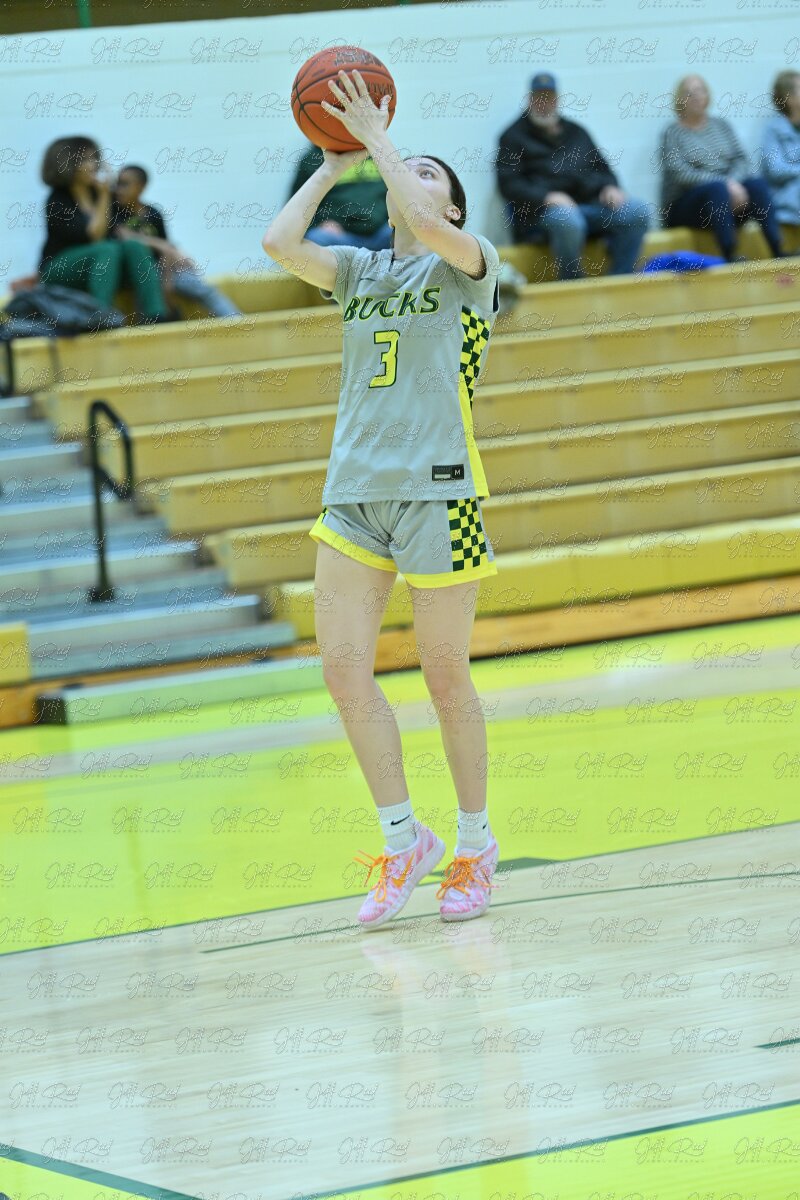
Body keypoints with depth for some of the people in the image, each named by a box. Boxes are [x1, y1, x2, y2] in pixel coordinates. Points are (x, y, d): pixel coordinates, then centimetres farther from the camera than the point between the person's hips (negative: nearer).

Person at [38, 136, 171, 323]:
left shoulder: (96, 192, 7)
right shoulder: (57, 201, -11)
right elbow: (93, 236, -19)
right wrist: (104, 197, -16)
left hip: (97, 265, 6)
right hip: (58, 270, -6)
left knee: (133, 246, -21)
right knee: (107, 249, -31)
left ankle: (155, 315, -37)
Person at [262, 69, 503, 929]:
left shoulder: (470, 265, 3)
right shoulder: (361, 271, 17)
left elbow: (429, 232, -20)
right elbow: (280, 243, 1)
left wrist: (378, 140, -10)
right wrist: (334, 164, 9)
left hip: (437, 489, -5)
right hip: (353, 488, 5)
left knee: (445, 675, 0)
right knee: (343, 671, -3)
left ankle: (474, 846, 13)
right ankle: (403, 839, 9)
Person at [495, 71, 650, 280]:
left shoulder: (575, 132, 28)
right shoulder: (515, 136, 13)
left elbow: (601, 167, 28)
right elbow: (509, 184, 1)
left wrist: (610, 187, 2)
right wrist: (546, 198, -16)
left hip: (592, 203, 5)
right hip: (542, 211, -5)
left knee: (638, 211, -21)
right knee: (568, 220, -41)